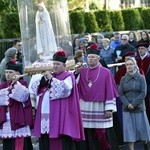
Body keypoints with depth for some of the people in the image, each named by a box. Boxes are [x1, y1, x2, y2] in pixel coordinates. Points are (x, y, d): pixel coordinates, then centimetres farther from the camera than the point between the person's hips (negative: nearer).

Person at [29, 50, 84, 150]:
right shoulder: (50, 76, 19)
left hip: (60, 116, -7)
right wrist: (43, 78, -2)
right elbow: (34, 87, 14)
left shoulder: (68, 77, 0)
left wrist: (51, 79, -15)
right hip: (46, 115, 7)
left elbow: (65, 89, -21)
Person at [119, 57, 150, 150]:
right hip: (127, 108, 2)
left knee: (141, 128, 1)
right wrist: (127, 104, -10)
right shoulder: (123, 79, 6)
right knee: (129, 129, -2)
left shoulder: (141, 78, -1)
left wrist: (134, 104, -13)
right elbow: (121, 93, 4)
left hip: (139, 107, -2)